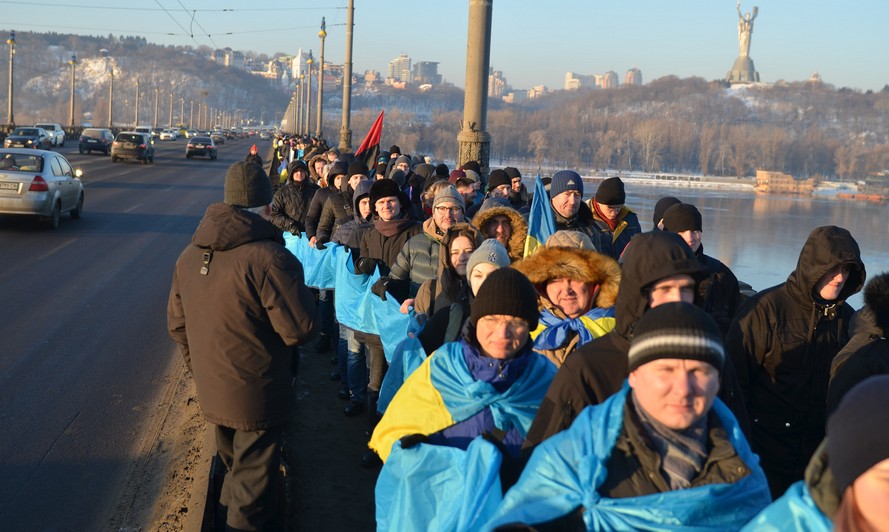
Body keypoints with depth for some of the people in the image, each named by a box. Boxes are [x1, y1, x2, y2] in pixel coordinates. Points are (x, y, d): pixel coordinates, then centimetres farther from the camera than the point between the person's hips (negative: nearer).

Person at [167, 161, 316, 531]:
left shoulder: (190, 255, 1)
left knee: (236, 469, 28)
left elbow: (177, 323, 11)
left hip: (211, 393, 7)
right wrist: (300, 290, -3)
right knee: (253, 482, 8)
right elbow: (299, 329, -22)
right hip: (258, 399, -7)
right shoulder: (270, 258, -25)